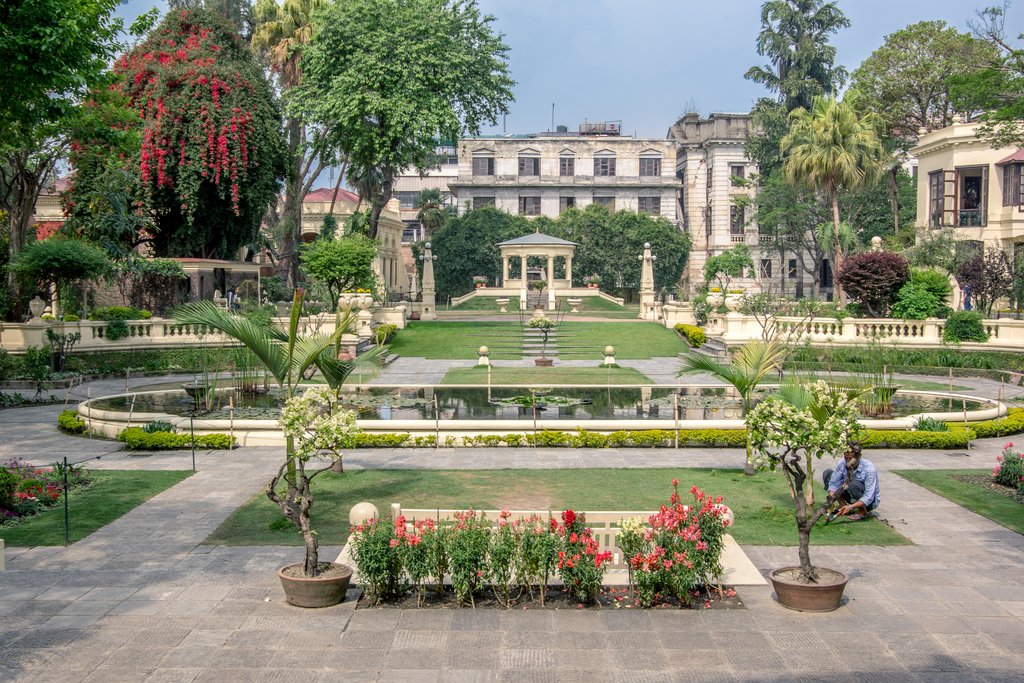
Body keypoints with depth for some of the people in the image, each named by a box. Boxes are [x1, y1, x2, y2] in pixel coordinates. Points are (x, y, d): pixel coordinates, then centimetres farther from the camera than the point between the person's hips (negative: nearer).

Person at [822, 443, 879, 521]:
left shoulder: (869, 469, -28)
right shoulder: (842, 464, -15)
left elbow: (869, 497, -33)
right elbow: (833, 483, -14)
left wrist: (851, 507, -44)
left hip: (869, 501, -6)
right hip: (852, 499, 6)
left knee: (853, 484, -37)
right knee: (827, 473, -6)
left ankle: (863, 511, -12)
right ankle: (843, 506, 0)